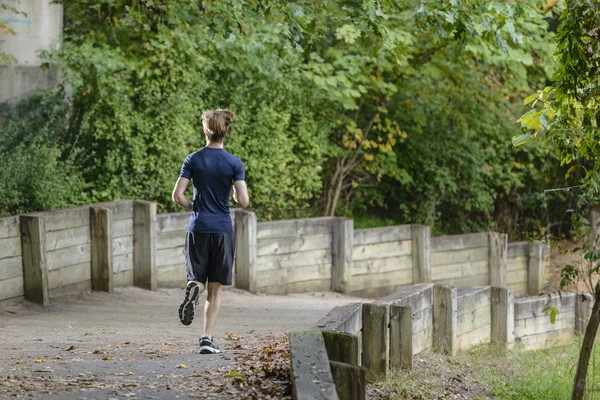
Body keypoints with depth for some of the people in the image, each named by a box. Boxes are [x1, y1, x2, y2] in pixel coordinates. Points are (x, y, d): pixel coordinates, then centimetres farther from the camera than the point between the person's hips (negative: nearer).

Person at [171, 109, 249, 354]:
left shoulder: (193, 160, 0)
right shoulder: (234, 163, -4)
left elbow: (177, 196, -5)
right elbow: (243, 201, -9)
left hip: (198, 229, 1)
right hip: (223, 230, -1)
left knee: (197, 278, 12)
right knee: (215, 288, 7)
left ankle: (193, 289, -25)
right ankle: (207, 339, 1)